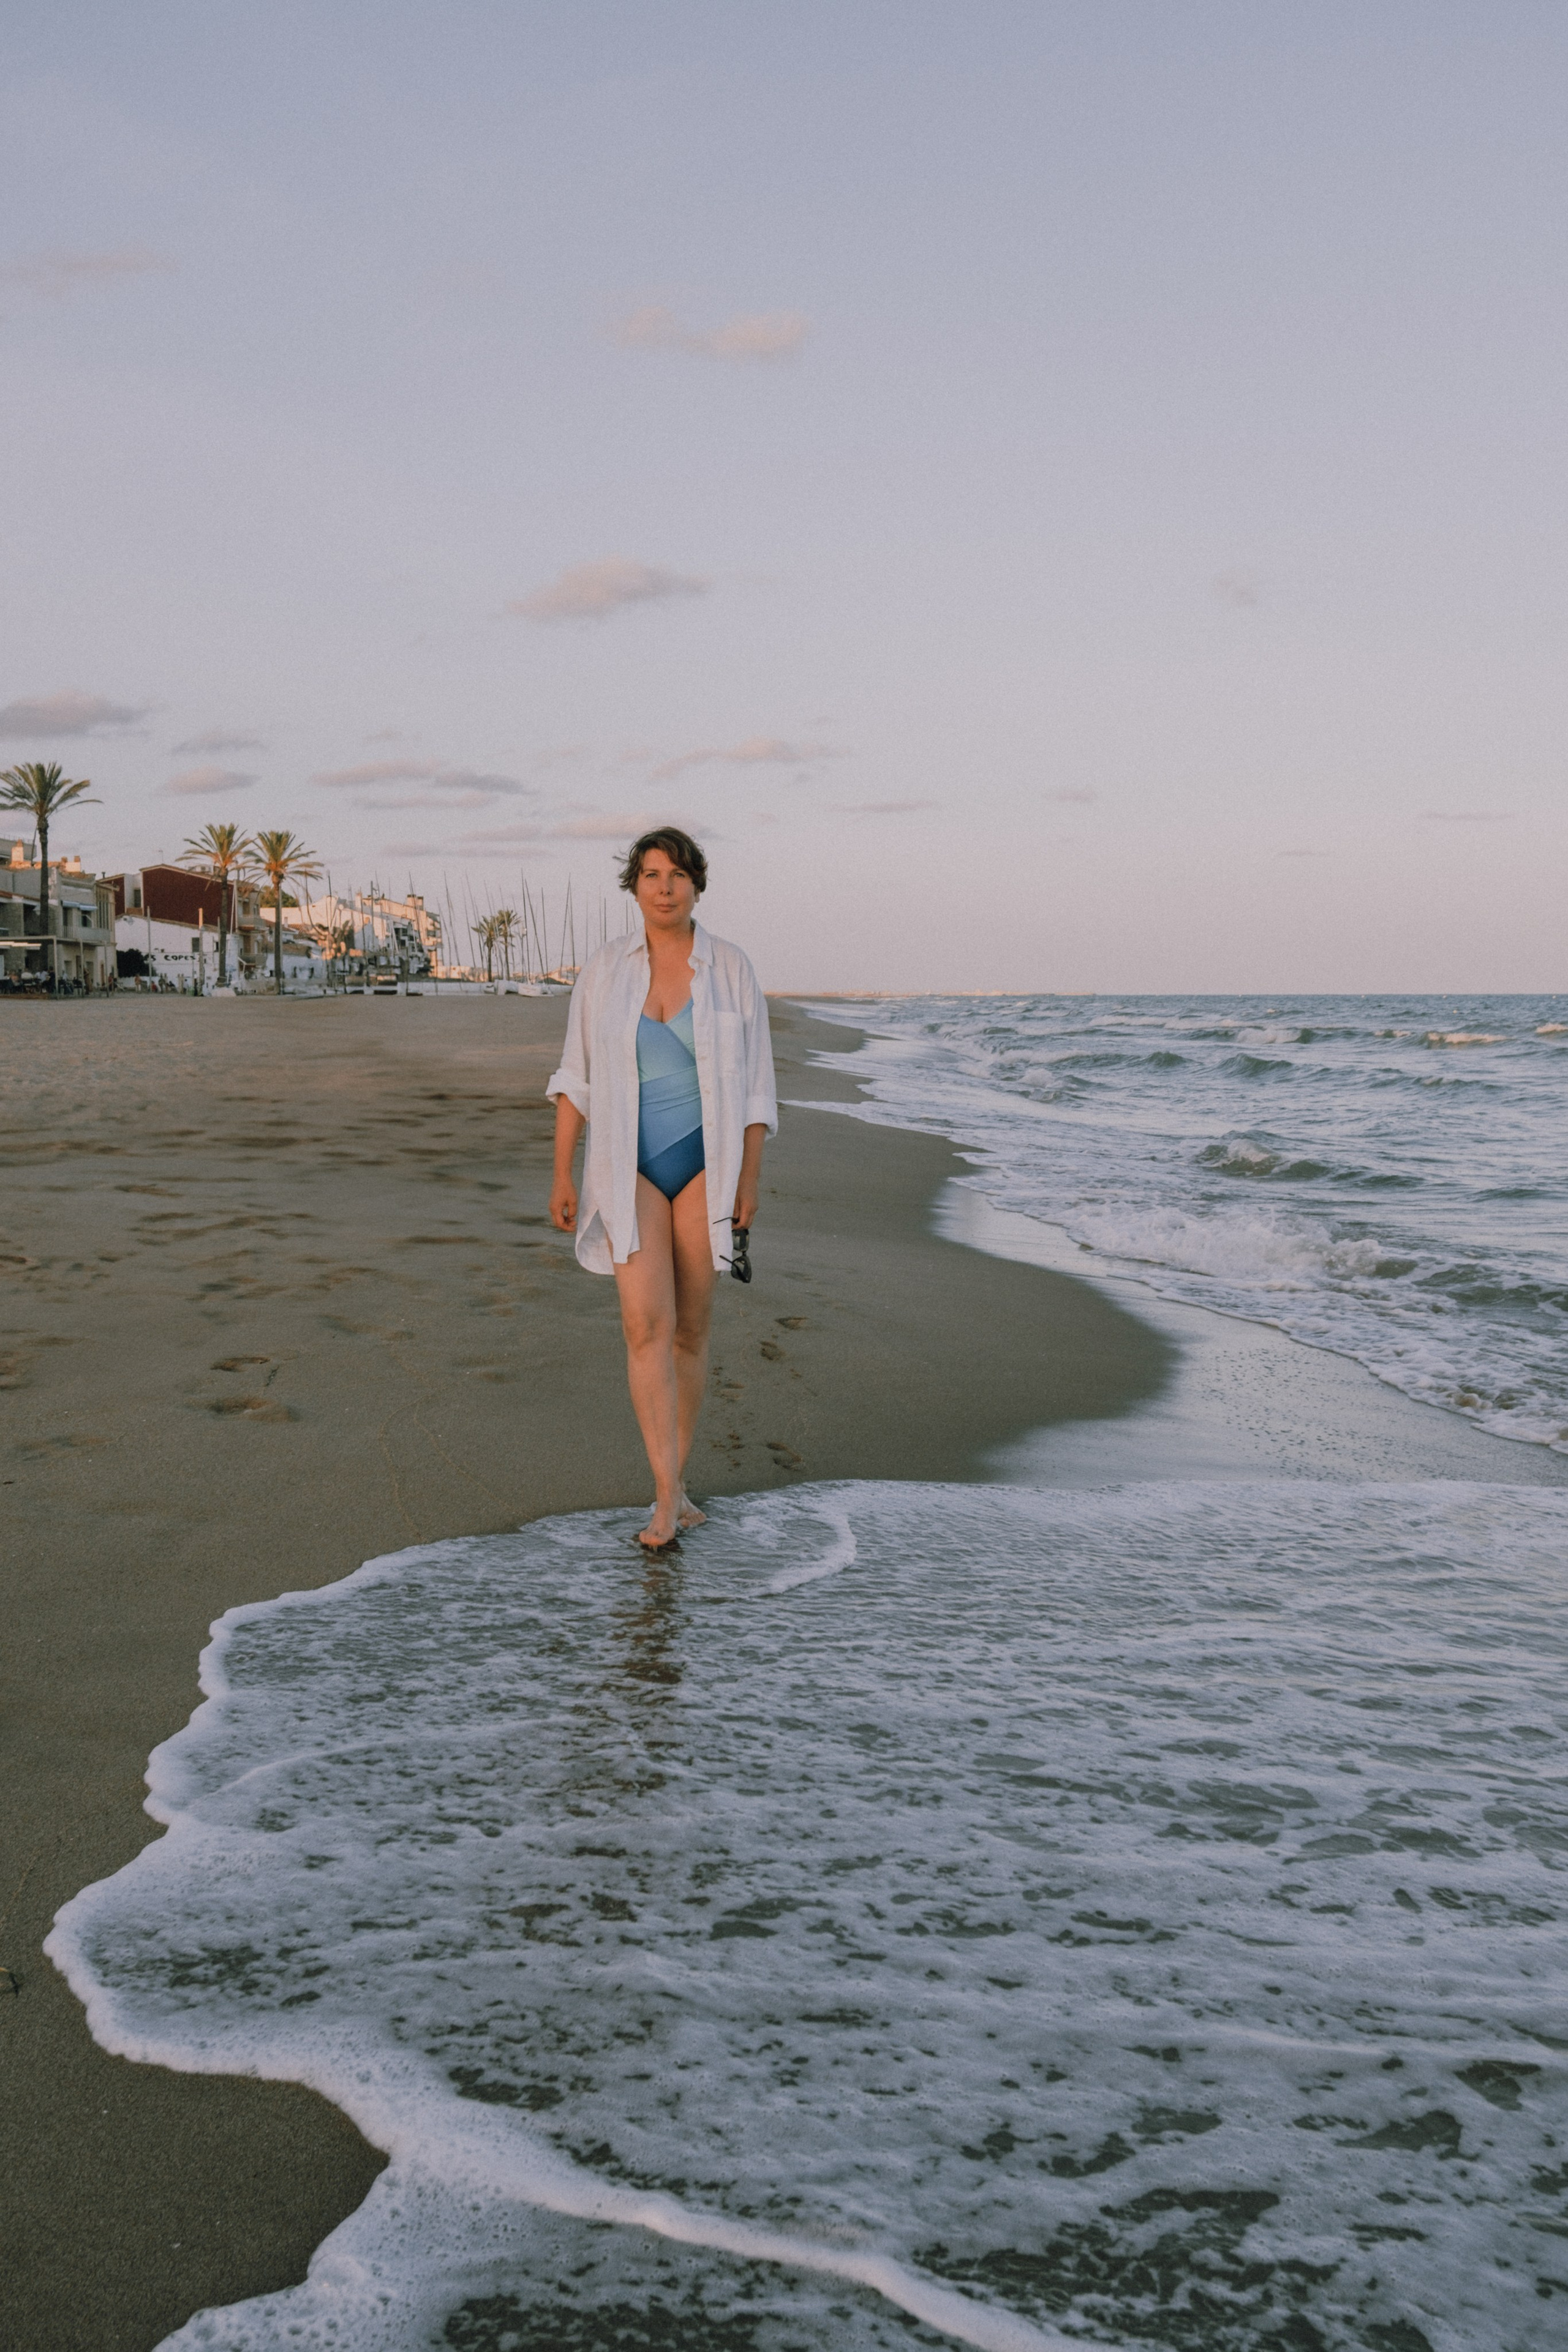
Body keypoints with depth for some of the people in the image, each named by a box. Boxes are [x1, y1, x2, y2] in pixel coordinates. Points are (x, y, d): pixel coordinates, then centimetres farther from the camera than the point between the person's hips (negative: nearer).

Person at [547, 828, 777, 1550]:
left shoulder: (731, 970, -2)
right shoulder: (604, 969, 0)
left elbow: (754, 1082, 0)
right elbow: (576, 1079, 2)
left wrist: (748, 1182, -6)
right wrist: (562, 1177, -4)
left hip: (705, 1164, 1)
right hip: (630, 1167, 0)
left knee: (690, 1329, 7)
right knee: (647, 1325, -15)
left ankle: (672, 1482, 23)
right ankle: (669, 1499, -15)